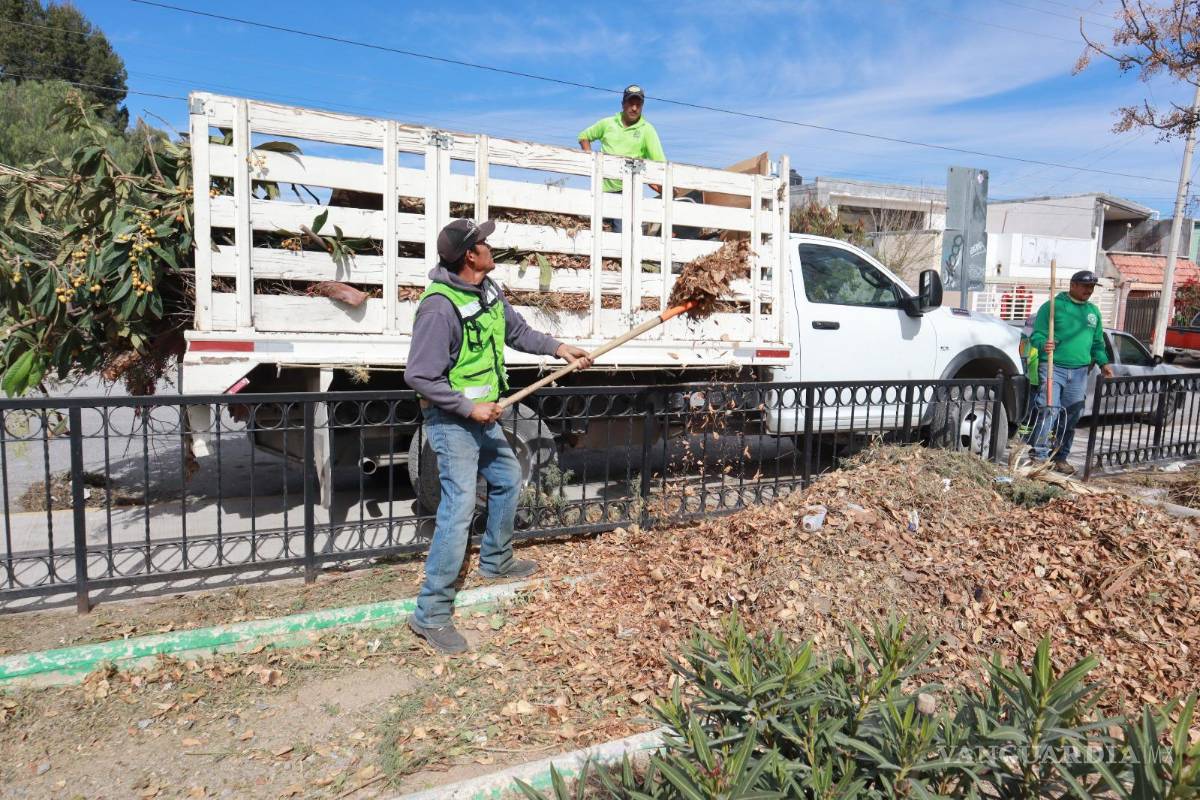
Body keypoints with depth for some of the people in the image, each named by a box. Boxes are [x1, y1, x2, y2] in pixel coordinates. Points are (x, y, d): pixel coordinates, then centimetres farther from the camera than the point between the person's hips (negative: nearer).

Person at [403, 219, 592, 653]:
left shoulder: (488, 290, 2)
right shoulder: (440, 307, -25)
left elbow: (516, 330, 18)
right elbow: (419, 375, -24)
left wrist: (558, 347, 8)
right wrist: (469, 407, -22)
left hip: (482, 415, 10)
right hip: (451, 421, -10)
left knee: (508, 478, 23)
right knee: (459, 508, -12)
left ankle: (495, 560, 44)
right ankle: (431, 614, -3)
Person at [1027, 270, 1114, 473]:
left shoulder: (1093, 311, 18)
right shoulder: (1053, 306, -2)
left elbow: (1097, 342, 25)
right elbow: (1037, 335, -7)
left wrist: (1103, 362, 11)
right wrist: (1043, 344, -28)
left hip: (1079, 372, 6)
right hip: (1053, 367, -6)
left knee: (1072, 416, 9)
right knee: (1047, 410, -15)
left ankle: (1061, 457, 19)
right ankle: (1039, 455, -10)